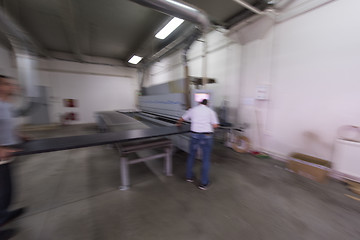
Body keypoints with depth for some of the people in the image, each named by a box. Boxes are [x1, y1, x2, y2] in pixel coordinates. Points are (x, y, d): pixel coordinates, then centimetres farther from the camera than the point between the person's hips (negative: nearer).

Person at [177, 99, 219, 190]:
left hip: (195, 135, 2)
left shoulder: (192, 109, 13)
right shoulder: (211, 111, 7)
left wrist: (178, 123, 45)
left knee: (191, 156, 20)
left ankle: (189, 177, 35)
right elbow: (215, 125, -3)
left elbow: (181, 119, 24)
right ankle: (203, 183, 20)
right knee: (206, 159, 10)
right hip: (207, 136, -1)